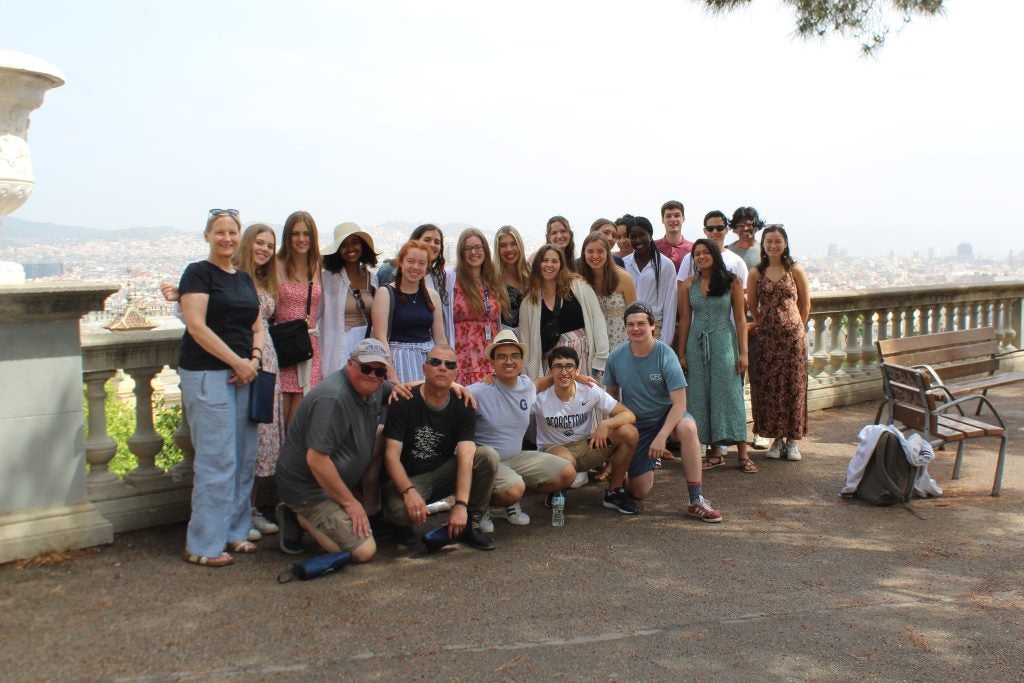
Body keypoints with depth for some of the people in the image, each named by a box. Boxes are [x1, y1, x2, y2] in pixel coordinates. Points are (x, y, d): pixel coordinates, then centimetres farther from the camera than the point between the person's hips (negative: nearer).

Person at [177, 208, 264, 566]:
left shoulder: (245, 278, 17)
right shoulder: (198, 273, -3)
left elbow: (257, 326, 19)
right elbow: (196, 325, -13)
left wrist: (254, 359, -1)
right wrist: (237, 361, -15)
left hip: (242, 374, 7)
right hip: (206, 374, -7)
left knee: (245, 457, 7)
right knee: (216, 459, -8)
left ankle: (234, 532, 18)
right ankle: (204, 545, 0)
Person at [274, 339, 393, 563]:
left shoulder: (373, 388, 2)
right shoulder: (333, 399, -27)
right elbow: (316, 460, -30)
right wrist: (350, 502, -20)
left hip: (337, 480, 9)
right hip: (308, 490, -9)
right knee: (363, 551, -16)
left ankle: (370, 505, 8)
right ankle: (300, 518, 1)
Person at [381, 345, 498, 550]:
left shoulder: (462, 407, -7)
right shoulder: (404, 403, -12)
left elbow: (466, 456, -19)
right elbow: (392, 456, -18)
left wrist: (461, 504, -33)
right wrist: (409, 492, -37)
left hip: (444, 475, 3)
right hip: (409, 478, -3)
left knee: (488, 456, -22)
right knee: (399, 510, -38)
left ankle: (471, 523, -6)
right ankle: (403, 526, 2)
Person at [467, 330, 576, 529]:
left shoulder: (528, 385, 1)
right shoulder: (481, 391, -20)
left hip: (517, 457, 7)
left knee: (567, 473, -2)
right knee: (515, 488, -34)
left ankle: (512, 501, 12)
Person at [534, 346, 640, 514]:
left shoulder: (591, 391, -13)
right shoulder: (540, 398, -18)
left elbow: (629, 415, -14)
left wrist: (605, 424, -31)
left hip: (587, 446, 3)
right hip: (554, 449, -3)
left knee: (629, 432, -21)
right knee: (565, 461, -42)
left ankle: (614, 492, -3)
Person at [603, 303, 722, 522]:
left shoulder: (666, 356, -18)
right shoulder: (616, 357, -8)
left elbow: (679, 403, -22)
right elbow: (612, 396, 7)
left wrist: (661, 437, -31)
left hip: (666, 415, -2)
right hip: (635, 425, 2)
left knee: (687, 428, -39)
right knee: (639, 492, -4)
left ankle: (697, 501, -31)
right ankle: (647, 464, 34)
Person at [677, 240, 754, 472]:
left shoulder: (731, 282, -1)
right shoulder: (689, 284, 5)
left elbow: (740, 319, -1)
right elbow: (685, 319, 6)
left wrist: (743, 352, -6)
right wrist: (682, 353, 3)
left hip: (724, 342, -3)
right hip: (697, 345, 3)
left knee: (729, 394, -4)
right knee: (702, 396, 3)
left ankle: (743, 454, 0)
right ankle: (716, 452, 12)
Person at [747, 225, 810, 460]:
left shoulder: (795, 270, 1)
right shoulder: (756, 273, 4)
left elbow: (805, 303, 8)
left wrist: (796, 327, 9)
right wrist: (763, 324, 9)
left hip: (793, 335, -1)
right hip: (766, 337, 1)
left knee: (793, 385, 2)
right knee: (769, 387, 2)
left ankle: (793, 440, 11)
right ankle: (777, 439, 14)